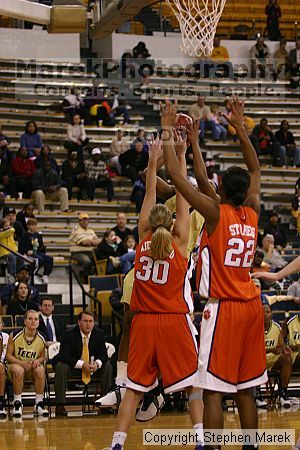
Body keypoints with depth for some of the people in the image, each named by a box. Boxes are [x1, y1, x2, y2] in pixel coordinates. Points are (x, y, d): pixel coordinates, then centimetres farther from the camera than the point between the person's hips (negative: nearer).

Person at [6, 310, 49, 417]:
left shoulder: (41, 338, -2)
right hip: (16, 364, -2)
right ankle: (17, 404, -24)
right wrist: (22, 363, -23)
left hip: (33, 368, 2)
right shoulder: (15, 336, -10)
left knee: (40, 370, -32)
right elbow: (8, 355, -6)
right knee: (18, 371, -38)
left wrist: (38, 361, -16)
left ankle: (39, 404, -21)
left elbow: (42, 357, 9)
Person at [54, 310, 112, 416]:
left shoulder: (99, 334, -4)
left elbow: (103, 354, -6)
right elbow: (63, 356, -26)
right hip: (73, 366, -4)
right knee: (61, 367, -34)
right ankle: (60, 405, -32)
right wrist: (82, 364, -36)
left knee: (107, 366, -17)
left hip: (92, 366, 4)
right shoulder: (69, 335, -17)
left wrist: (97, 364, -30)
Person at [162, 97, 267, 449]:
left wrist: (167, 132, -3)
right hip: (251, 306, 6)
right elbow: (255, 170, 22)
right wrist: (239, 127, 24)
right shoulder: (253, 214, 6)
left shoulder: (216, 212, -10)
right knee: (244, 389, 13)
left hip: (222, 308, -6)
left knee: (213, 390, -7)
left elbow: (177, 177, -12)